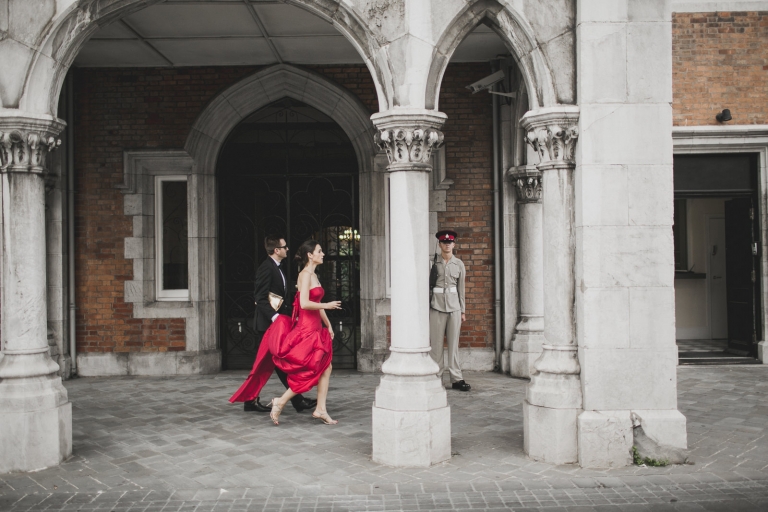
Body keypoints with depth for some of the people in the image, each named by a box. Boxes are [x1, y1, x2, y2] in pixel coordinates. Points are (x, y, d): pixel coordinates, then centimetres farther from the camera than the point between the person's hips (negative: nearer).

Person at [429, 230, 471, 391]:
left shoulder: (459, 264, 8)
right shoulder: (433, 262, 1)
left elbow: (461, 288, 12)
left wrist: (463, 310, 11)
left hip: (454, 306, 2)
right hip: (437, 305, -2)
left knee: (454, 343, 3)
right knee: (436, 343, 0)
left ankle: (456, 379, 6)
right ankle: (437, 378, 7)